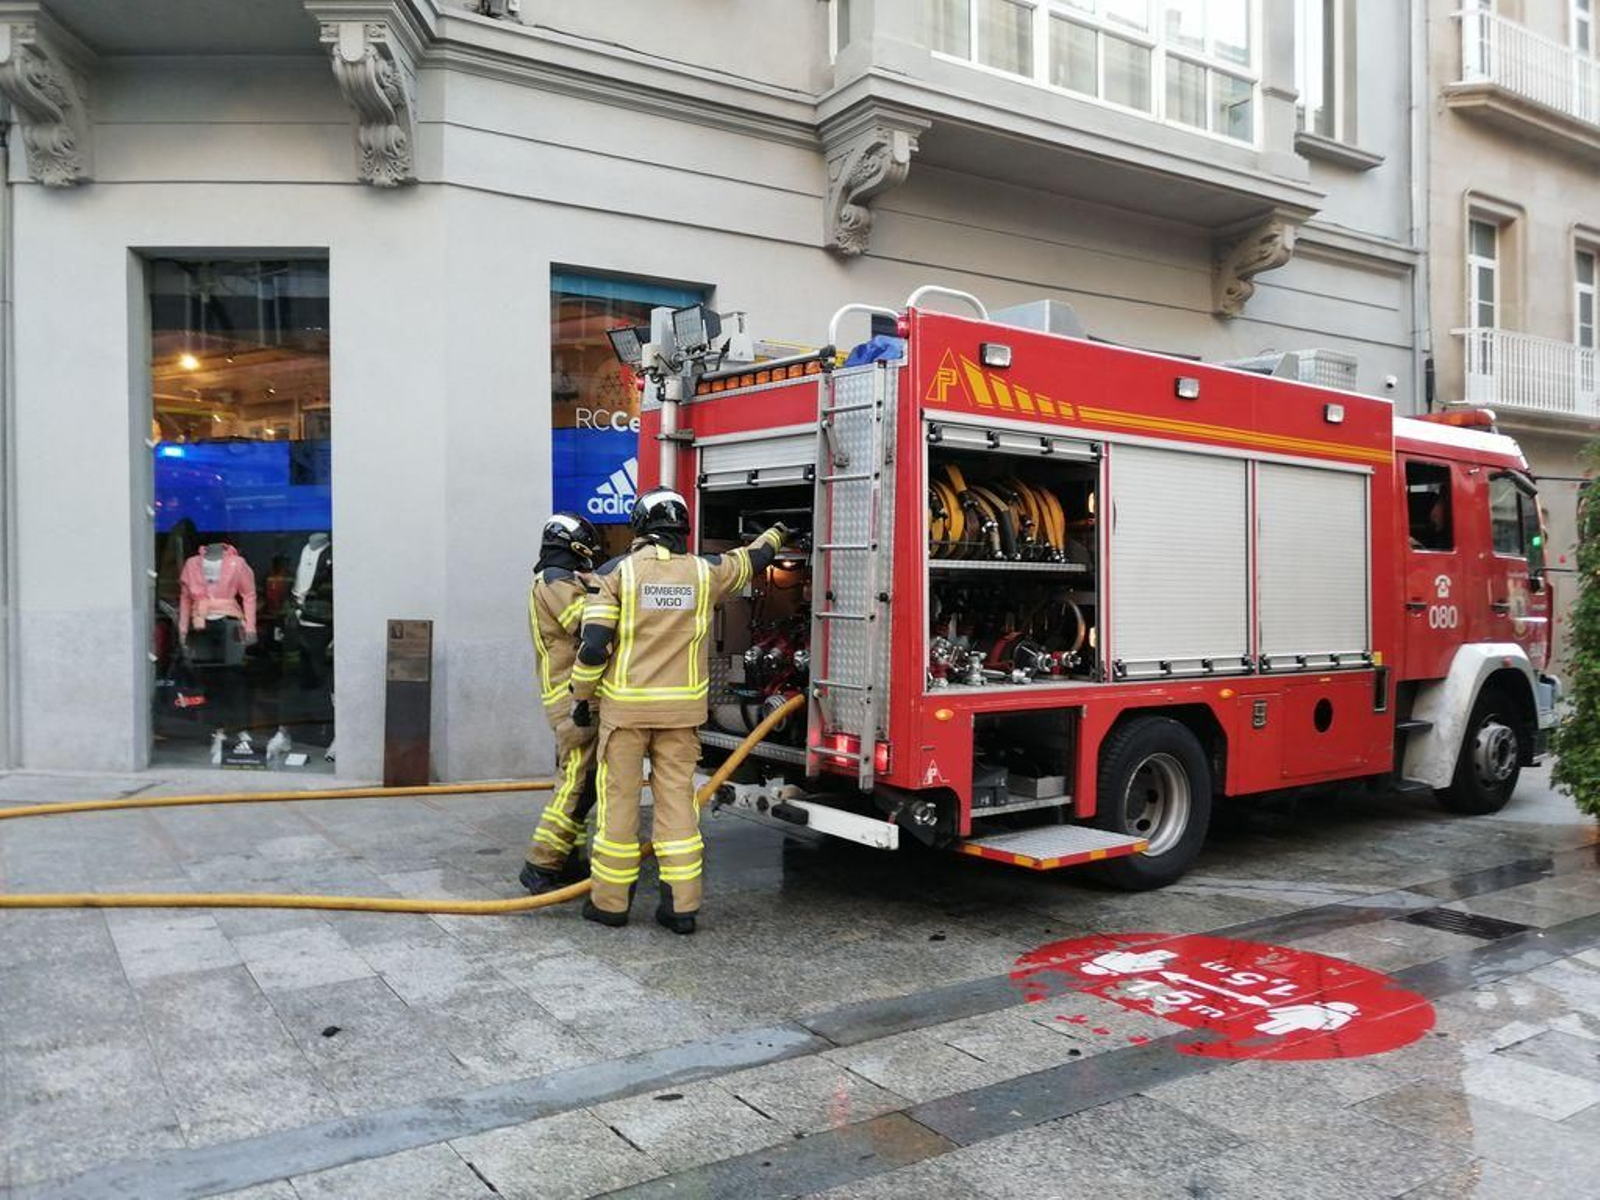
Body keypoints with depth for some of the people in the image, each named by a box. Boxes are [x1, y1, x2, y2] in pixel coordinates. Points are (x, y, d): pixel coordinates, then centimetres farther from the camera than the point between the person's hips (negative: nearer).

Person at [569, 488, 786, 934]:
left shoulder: (617, 572, -6)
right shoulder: (705, 572, 1)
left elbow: (593, 644, -11)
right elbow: (750, 560, 21)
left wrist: (581, 696, 2)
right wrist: (776, 534, 42)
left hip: (624, 705, -2)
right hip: (681, 709, 2)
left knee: (619, 798, 6)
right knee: (677, 797, 6)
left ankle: (610, 901, 14)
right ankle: (681, 904, 8)